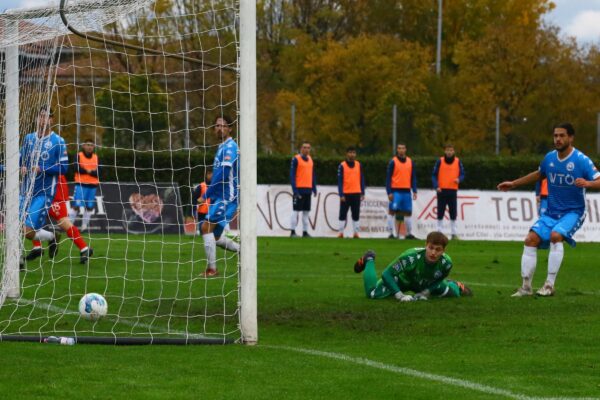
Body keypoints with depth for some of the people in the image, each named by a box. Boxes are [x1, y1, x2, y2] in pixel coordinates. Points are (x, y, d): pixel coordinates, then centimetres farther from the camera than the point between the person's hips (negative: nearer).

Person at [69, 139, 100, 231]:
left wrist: (88, 171, -14)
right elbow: (77, 169, -13)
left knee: (89, 207, 4)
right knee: (76, 205, -11)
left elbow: (98, 172, 1)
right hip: (81, 184, -4)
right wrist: (89, 171, -9)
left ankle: (84, 226, 13)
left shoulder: (96, 157, 10)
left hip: (92, 185, 4)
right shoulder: (79, 155, 0)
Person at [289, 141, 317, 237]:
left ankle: (305, 232, 13)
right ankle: (292, 231, -2)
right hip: (299, 189, -6)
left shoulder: (310, 160, 14)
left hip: (308, 189, 6)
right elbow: (292, 175, -10)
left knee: (306, 212, 8)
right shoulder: (296, 159, -6)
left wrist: (314, 188, 13)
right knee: (296, 211, -5)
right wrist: (294, 190, -16)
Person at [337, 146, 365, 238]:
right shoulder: (342, 166, -1)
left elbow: (361, 180, 11)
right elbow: (340, 181, -4)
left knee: (356, 215, 4)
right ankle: (341, 232, 4)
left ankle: (356, 233, 7)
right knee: (343, 214, 0)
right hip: (345, 193, -2)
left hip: (356, 194, 2)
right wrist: (341, 195, -11)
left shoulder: (358, 165, 8)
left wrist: (362, 193, 6)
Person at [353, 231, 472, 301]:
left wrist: (426, 292, -19)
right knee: (373, 294, -16)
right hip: (401, 279, -3)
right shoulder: (411, 257, -43)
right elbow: (386, 274, -37)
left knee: (454, 293, -1)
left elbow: (439, 280, -7)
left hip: (424, 285, 3)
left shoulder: (446, 263, -31)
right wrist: (400, 295, -41)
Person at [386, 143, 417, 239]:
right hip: (396, 191, -4)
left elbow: (413, 177, 13)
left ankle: (409, 233, 15)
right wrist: (389, 192, -10)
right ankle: (391, 233, -3)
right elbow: (388, 178, -4)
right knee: (392, 211, -6)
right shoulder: (393, 162, -1)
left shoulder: (410, 162, 10)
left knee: (408, 212, 7)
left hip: (406, 191, 4)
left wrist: (414, 191, 7)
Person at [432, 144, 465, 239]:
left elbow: (462, 174, 7)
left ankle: (454, 233, 6)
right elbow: (434, 175, 0)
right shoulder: (440, 161, 1)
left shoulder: (457, 162, 5)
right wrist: (436, 186, -13)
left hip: (453, 190, 1)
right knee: (440, 212, 2)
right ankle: (440, 232, 9)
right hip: (442, 190, -1)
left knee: (453, 213, 1)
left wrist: (459, 179, -16)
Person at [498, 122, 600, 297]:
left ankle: (550, 285, -24)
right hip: (551, 212, 6)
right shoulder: (549, 158, 3)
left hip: (573, 212, -6)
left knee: (555, 235, -31)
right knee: (531, 239, -11)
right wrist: (513, 184, 26)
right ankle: (526, 286, -3)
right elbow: (538, 174, 24)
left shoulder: (581, 160, -13)